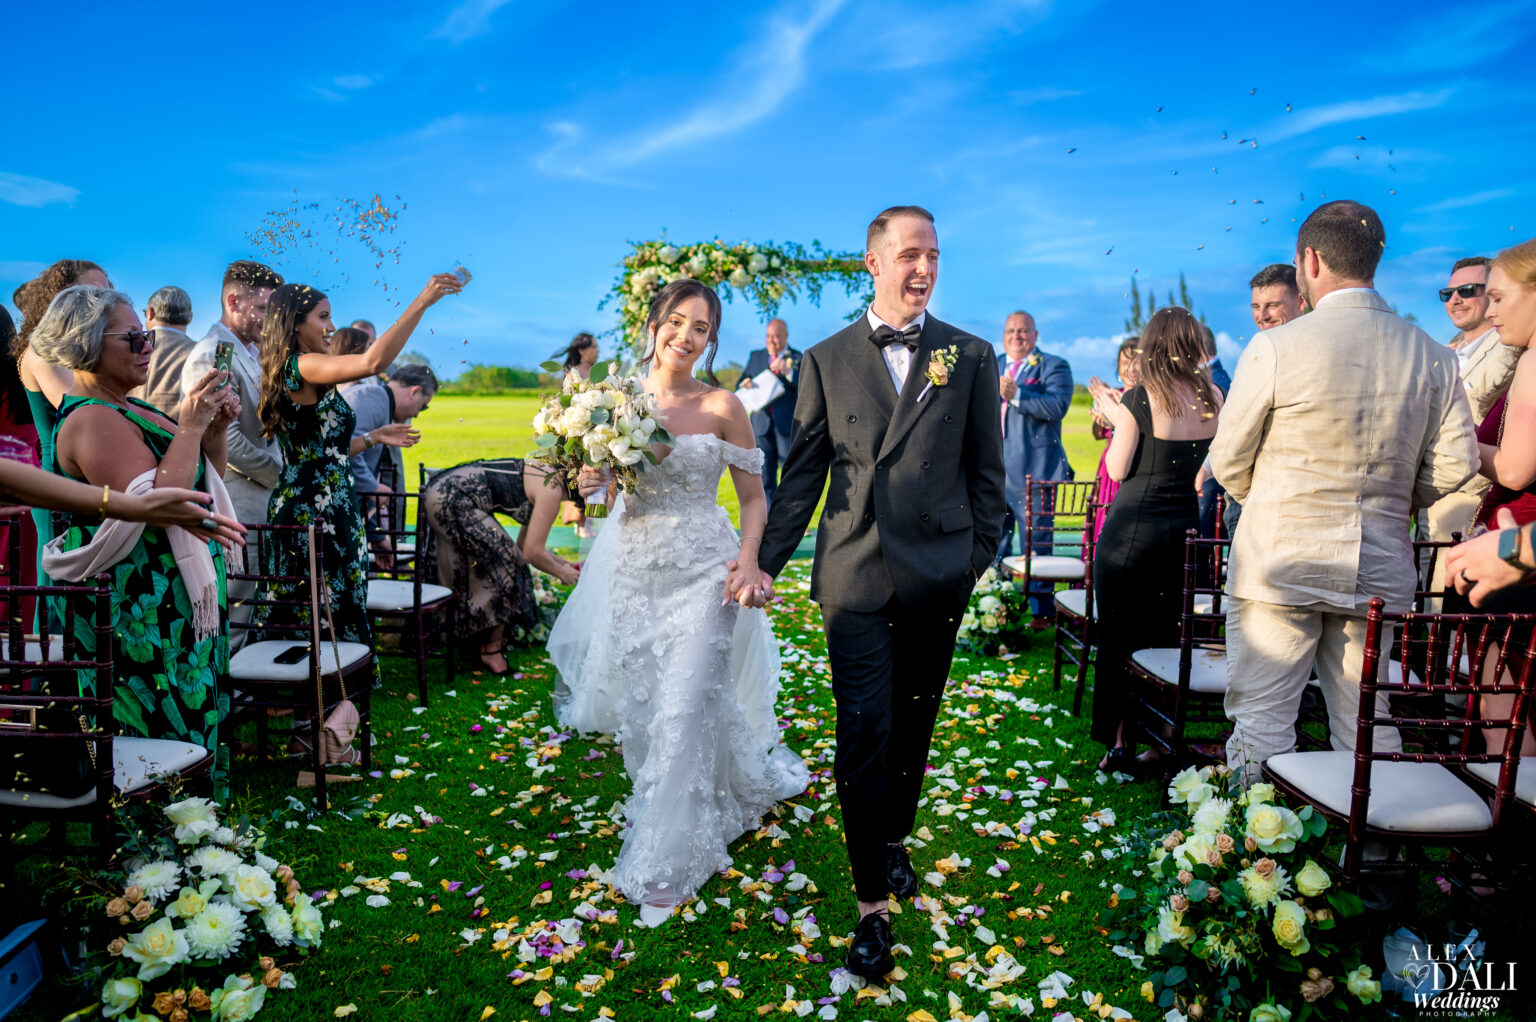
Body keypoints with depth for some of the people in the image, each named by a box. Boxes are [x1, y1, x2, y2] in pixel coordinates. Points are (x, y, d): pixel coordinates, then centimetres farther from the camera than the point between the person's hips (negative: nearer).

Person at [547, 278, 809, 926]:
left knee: (683, 712, -4)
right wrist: (587, 479, -13)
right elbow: (593, 477, 11)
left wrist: (749, 557, -17)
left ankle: (667, 860, 15)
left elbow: (753, 495, 0)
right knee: (642, 706, 14)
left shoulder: (722, 407, -7)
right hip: (633, 569, 4)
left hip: (702, 572, -4)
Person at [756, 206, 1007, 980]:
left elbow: (985, 470, 8)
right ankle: (873, 903, 10)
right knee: (864, 730, -3)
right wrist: (767, 560, 3)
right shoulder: (826, 359, 5)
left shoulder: (971, 357, 6)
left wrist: (983, 557, 4)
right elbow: (803, 473, 6)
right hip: (855, 575, -1)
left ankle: (894, 842, 39)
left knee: (913, 726, 15)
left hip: (937, 575, 2)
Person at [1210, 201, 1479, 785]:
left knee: (1262, 725, 3)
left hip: (1280, 562, -5)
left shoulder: (1275, 347, -10)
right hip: (1380, 570, 5)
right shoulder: (1429, 353, 4)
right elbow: (1455, 463, 6)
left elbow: (1228, 461, -3)